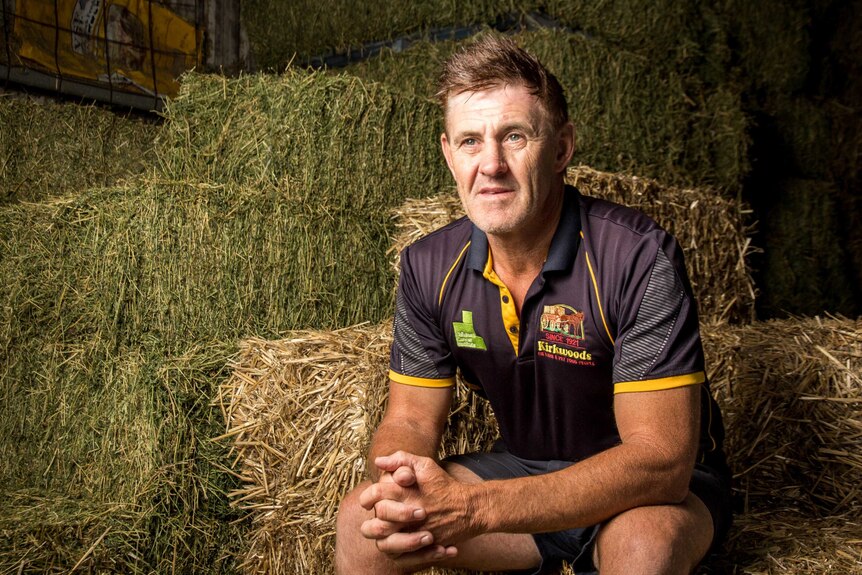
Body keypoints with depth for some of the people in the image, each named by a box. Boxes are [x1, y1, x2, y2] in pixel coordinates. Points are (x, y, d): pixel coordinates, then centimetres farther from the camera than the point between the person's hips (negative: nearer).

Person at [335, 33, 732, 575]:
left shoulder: (638, 258, -25)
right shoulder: (429, 267, -8)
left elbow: (661, 459, -29)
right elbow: (410, 420, -2)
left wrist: (474, 507, -39)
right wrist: (401, 494, -29)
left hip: (660, 488, -3)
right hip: (525, 469, 4)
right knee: (362, 519, -14)